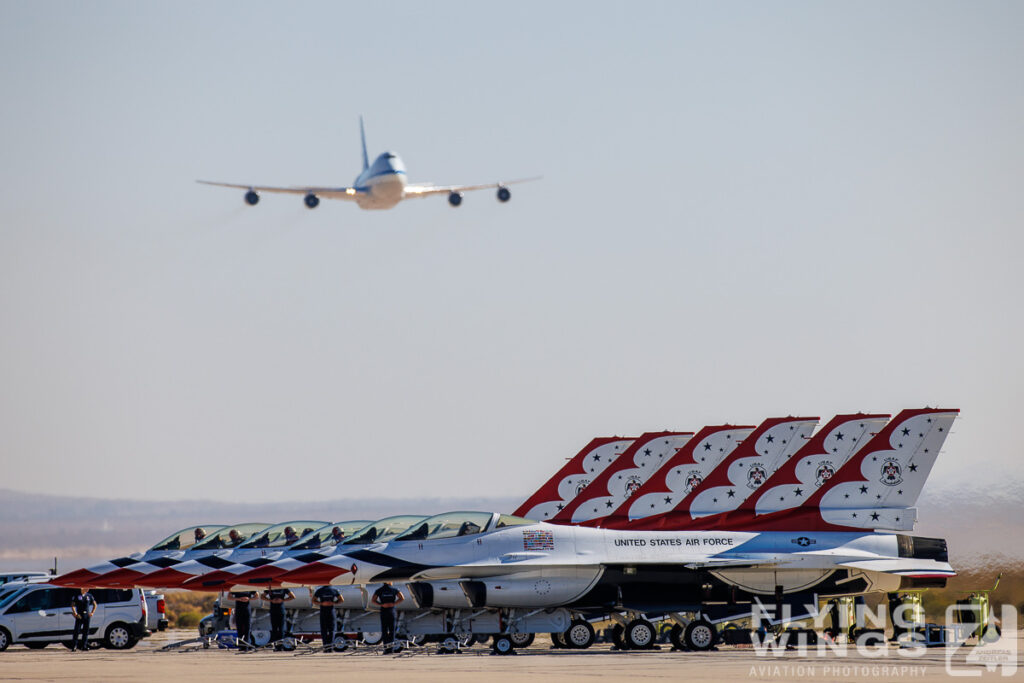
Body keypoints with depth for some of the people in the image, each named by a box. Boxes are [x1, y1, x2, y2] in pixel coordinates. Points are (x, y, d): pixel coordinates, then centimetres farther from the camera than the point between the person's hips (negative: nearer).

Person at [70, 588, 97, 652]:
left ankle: (84, 646, 10)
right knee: (76, 631, -5)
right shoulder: (77, 596, -1)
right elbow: (72, 605, -1)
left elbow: (94, 605, 18)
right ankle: (73, 646, -4)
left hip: (87, 616, 3)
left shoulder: (89, 596, 8)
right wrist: (75, 614, -11)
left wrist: (92, 613, 6)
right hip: (79, 616, -3)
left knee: (86, 631, 3)